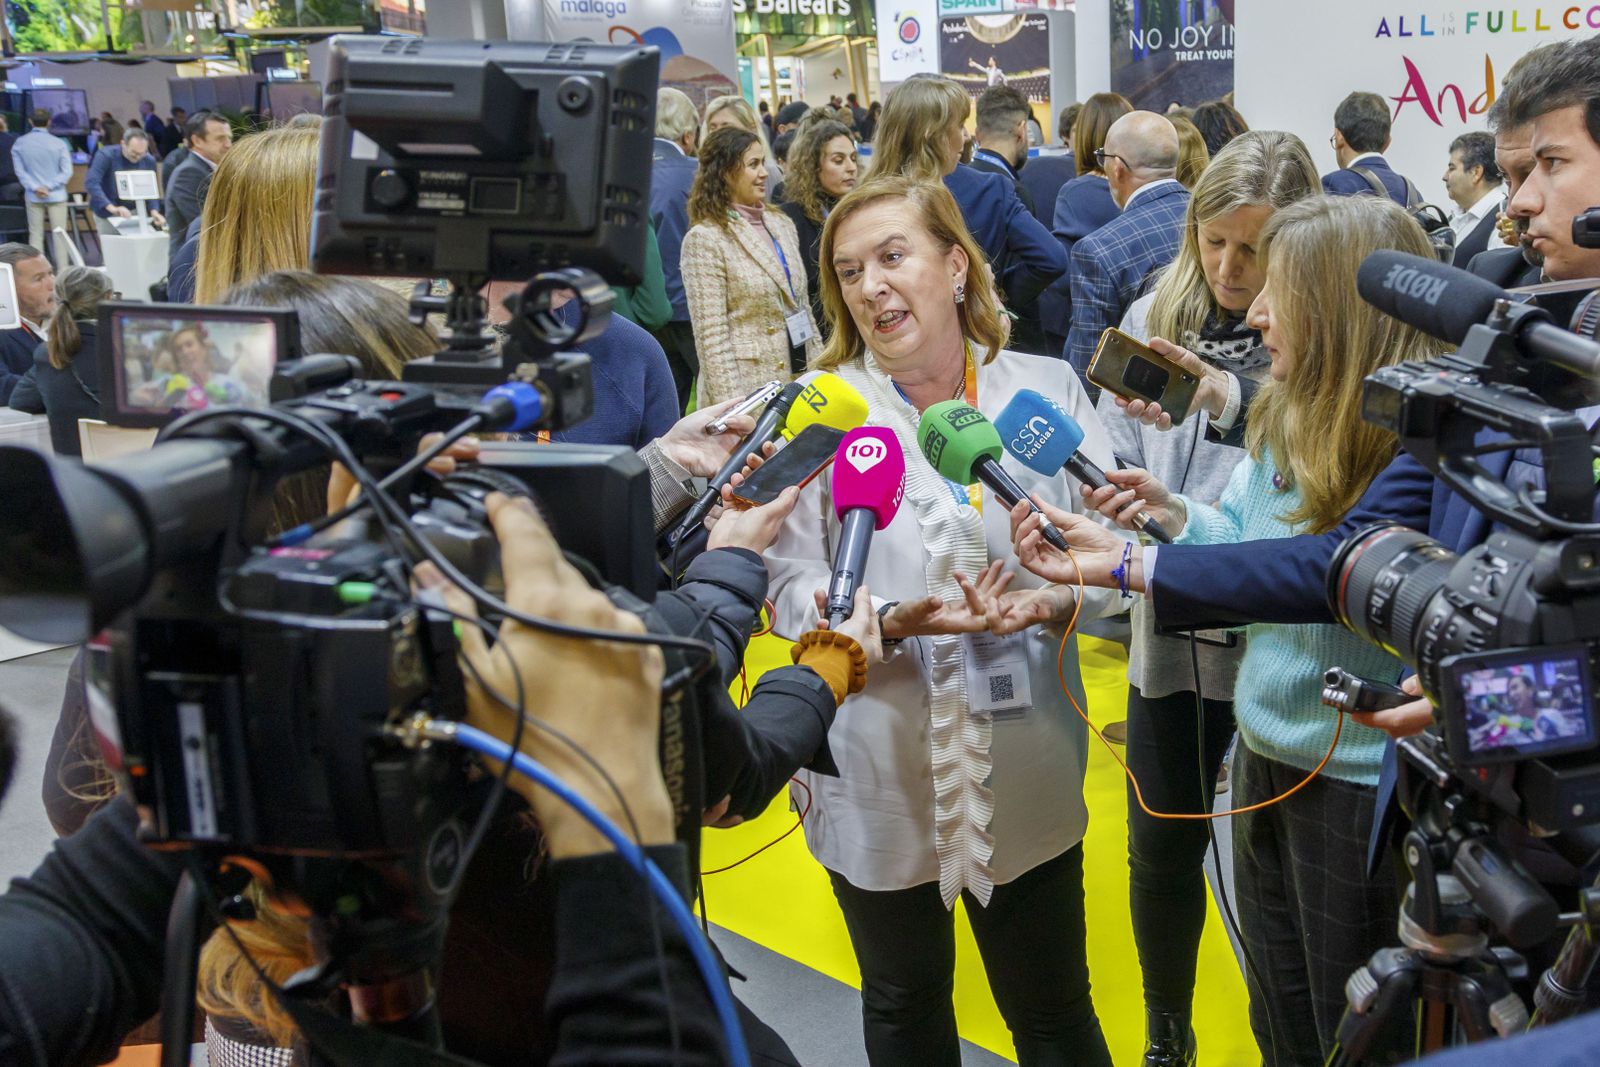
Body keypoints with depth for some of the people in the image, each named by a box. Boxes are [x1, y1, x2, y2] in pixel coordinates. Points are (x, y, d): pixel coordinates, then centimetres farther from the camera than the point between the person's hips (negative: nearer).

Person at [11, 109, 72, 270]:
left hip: (33, 197, 2)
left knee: (35, 234, 8)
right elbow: (67, 171, -10)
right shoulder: (59, 144, -7)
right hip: (56, 196, -2)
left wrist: (35, 188, -8)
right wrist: (49, 187, -10)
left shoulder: (19, 143, 0)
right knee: (59, 234, 1)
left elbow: (20, 170, -4)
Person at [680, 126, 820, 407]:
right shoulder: (705, 239, -9)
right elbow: (711, 336, -13)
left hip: (799, 378, 6)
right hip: (748, 389, -6)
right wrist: (731, 407, -17)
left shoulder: (782, 224, 11)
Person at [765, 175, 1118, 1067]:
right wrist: (893, 619, -25)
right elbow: (793, 584, -8)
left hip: (1026, 766, 0)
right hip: (879, 769, 0)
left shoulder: (1048, 389, 0)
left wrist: (1053, 604, -22)